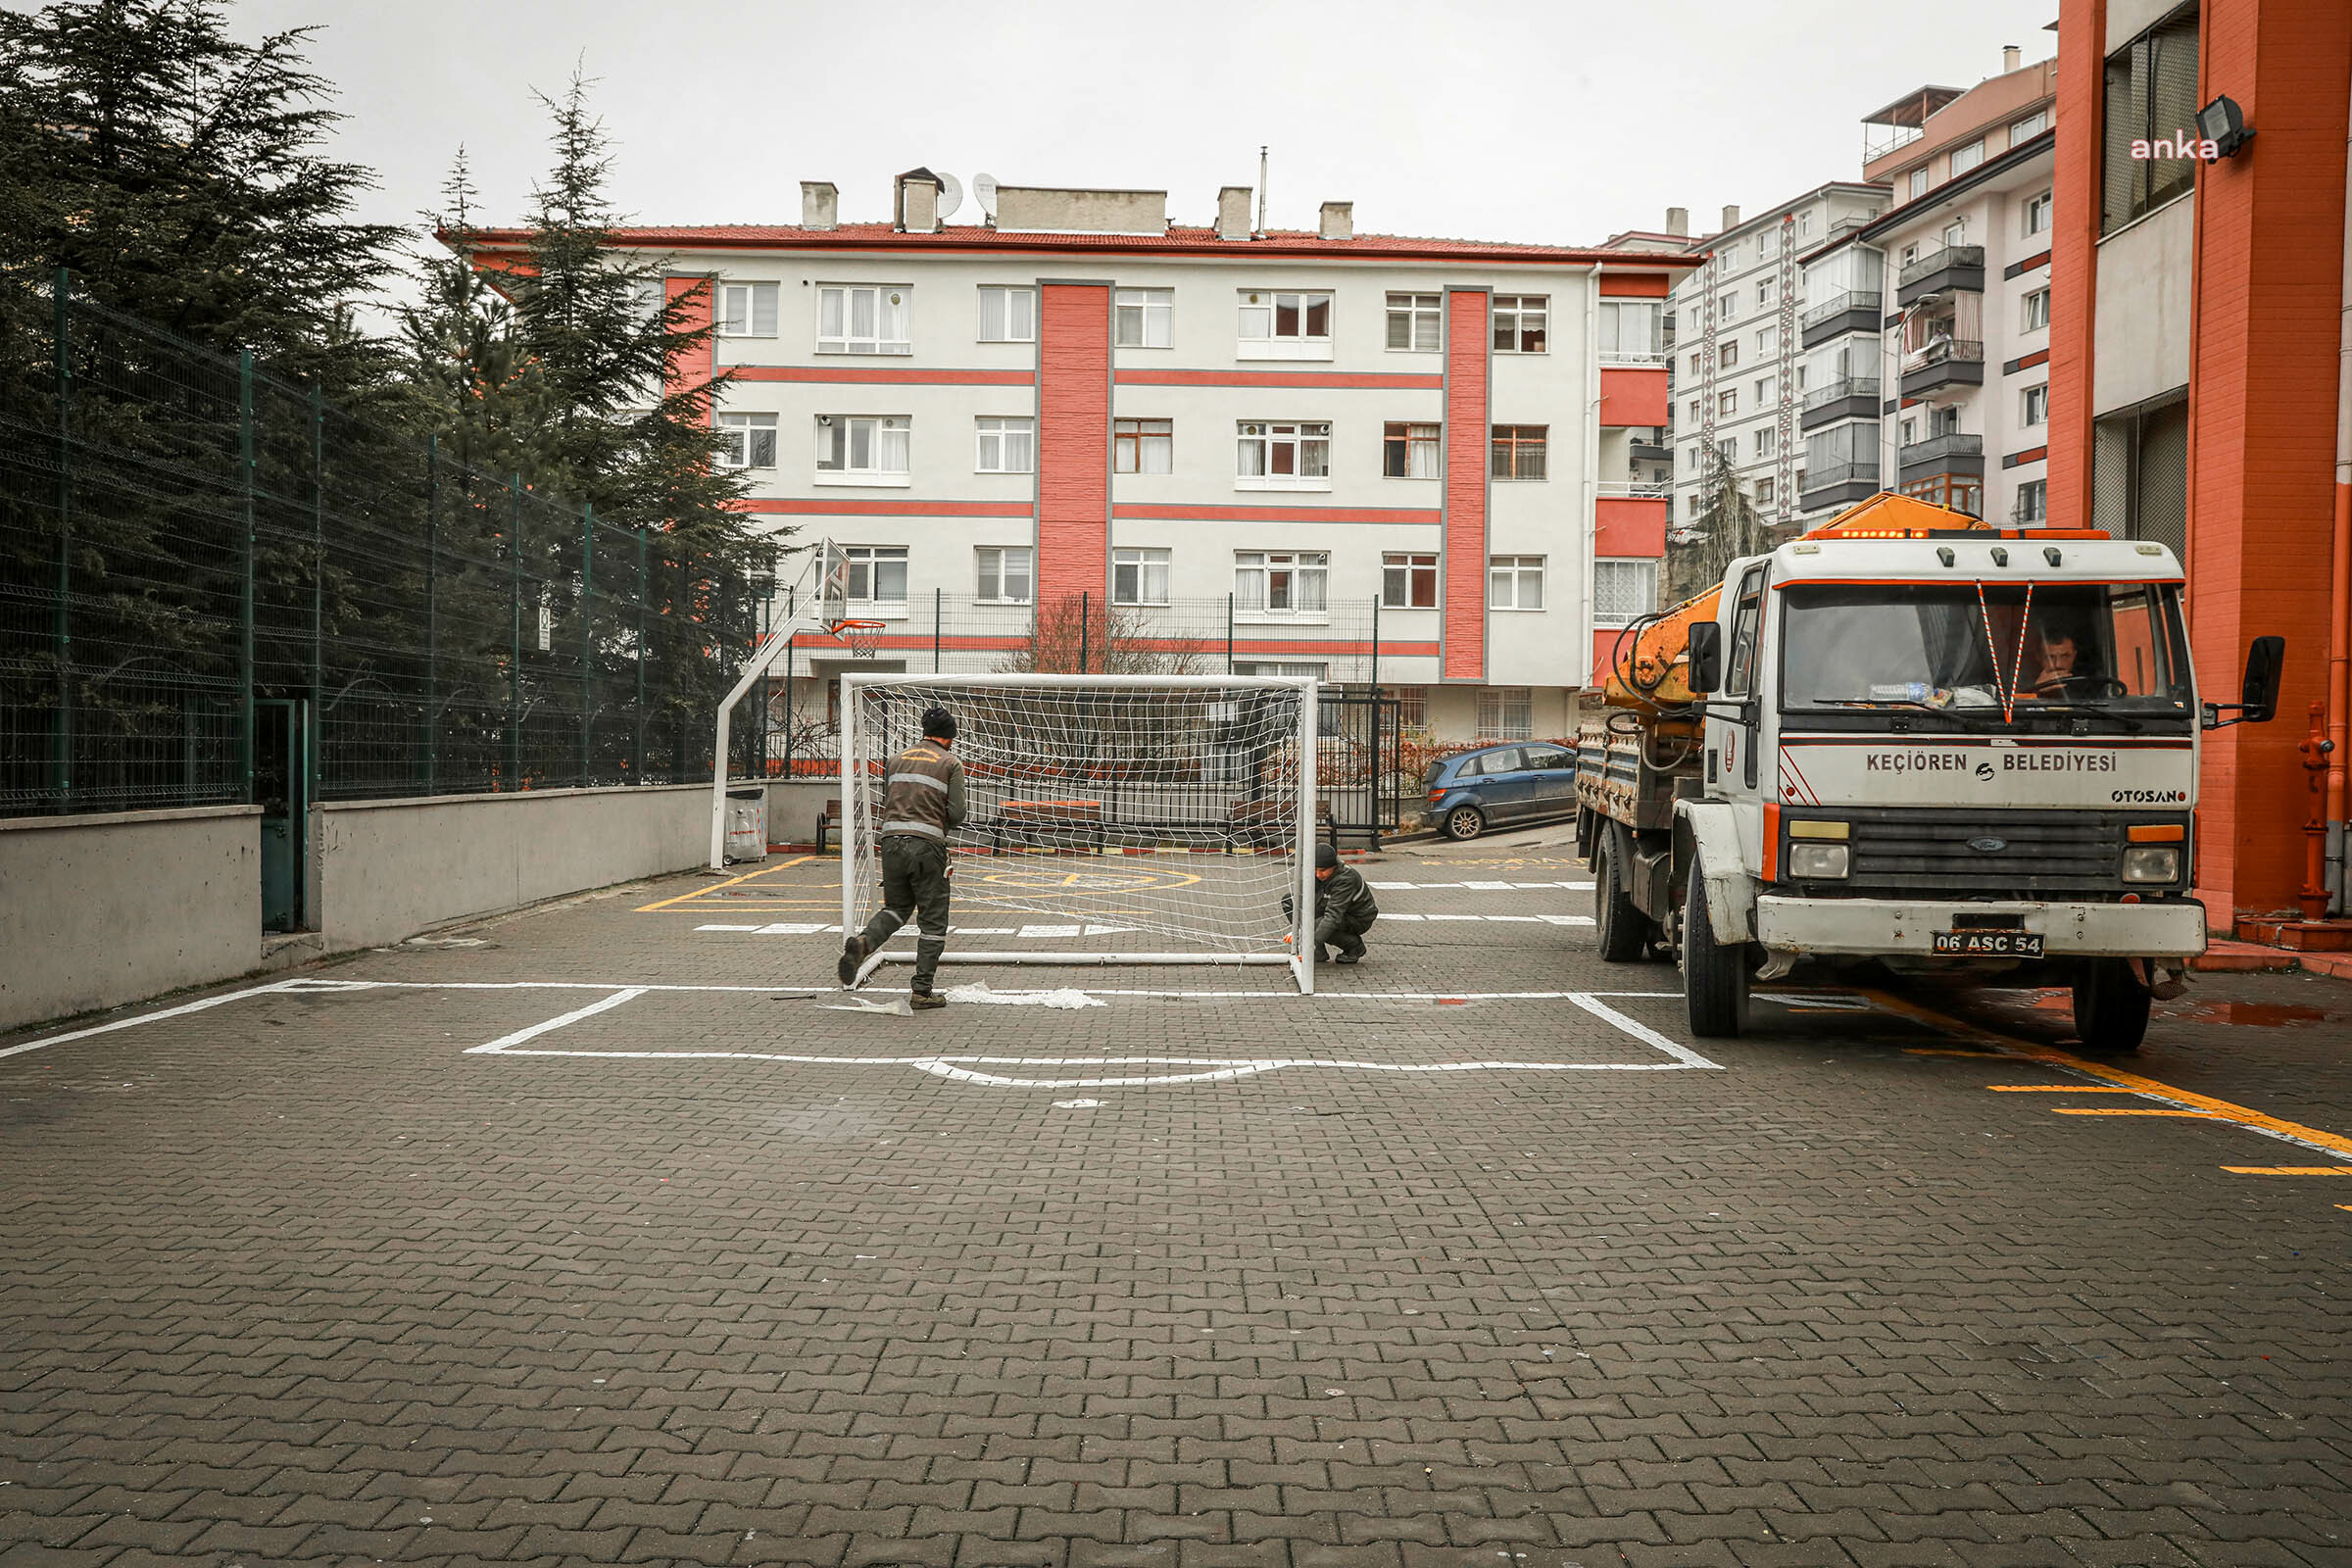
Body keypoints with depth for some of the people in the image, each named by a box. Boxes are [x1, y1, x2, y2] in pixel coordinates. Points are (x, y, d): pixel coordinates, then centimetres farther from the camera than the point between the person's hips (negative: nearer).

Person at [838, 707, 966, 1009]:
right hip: (926, 845, -4)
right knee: (933, 920, 6)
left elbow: (885, 803, 17)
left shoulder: (898, 759, 17)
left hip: (891, 840, 4)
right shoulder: (951, 763, 4)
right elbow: (956, 814, -3)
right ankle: (922, 992, 5)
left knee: (896, 908, 20)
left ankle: (862, 942, -10)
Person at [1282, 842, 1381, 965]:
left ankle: (1355, 945, -6)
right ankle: (1319, 952, -5)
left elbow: (1333, 916, -40)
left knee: (1315, 926, -34)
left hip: (1358, 920, -8)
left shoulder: (1346, 879, -34)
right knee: (1288, 900, -7)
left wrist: (1314, 943, -47)